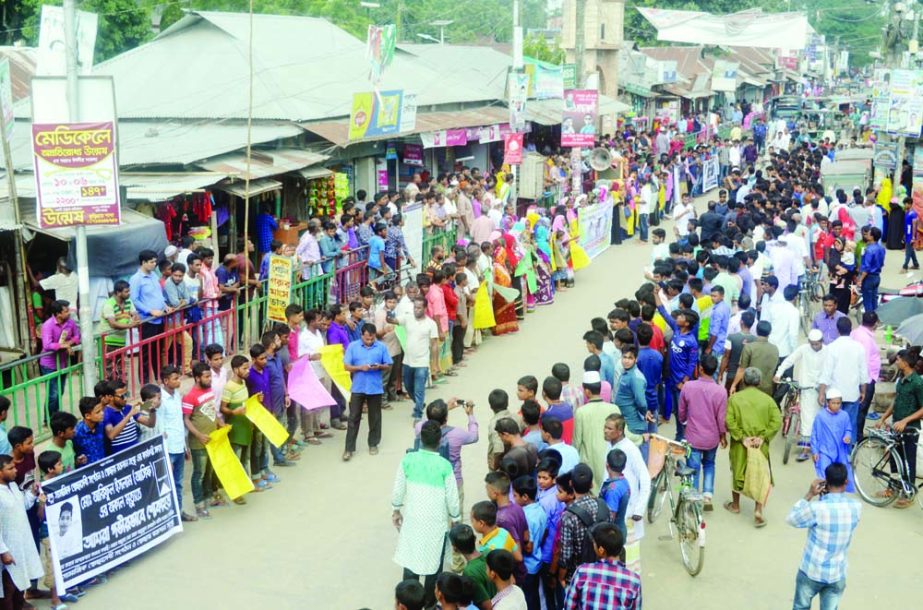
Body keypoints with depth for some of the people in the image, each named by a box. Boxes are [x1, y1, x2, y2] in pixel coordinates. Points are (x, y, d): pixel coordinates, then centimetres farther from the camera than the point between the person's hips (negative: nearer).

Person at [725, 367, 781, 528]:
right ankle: (758, 510, -1)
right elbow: (777, 422, -10)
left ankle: (735, 505, 33)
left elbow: (729, 421, -15)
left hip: (739, 445, 0)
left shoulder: (734, 398, -6)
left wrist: (742, 437, -13)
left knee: (738, 472, 17)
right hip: (761, 446, 0)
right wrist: (763, 437, -10)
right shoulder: (767, 399, -3)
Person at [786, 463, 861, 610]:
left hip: (811, 572, -3)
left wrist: (809, 495, -8)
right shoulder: (856, 507, -10)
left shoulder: (817, 509, -24)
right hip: (837, 575, 3)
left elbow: (791, 519, -6)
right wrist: (825, 497, 1)